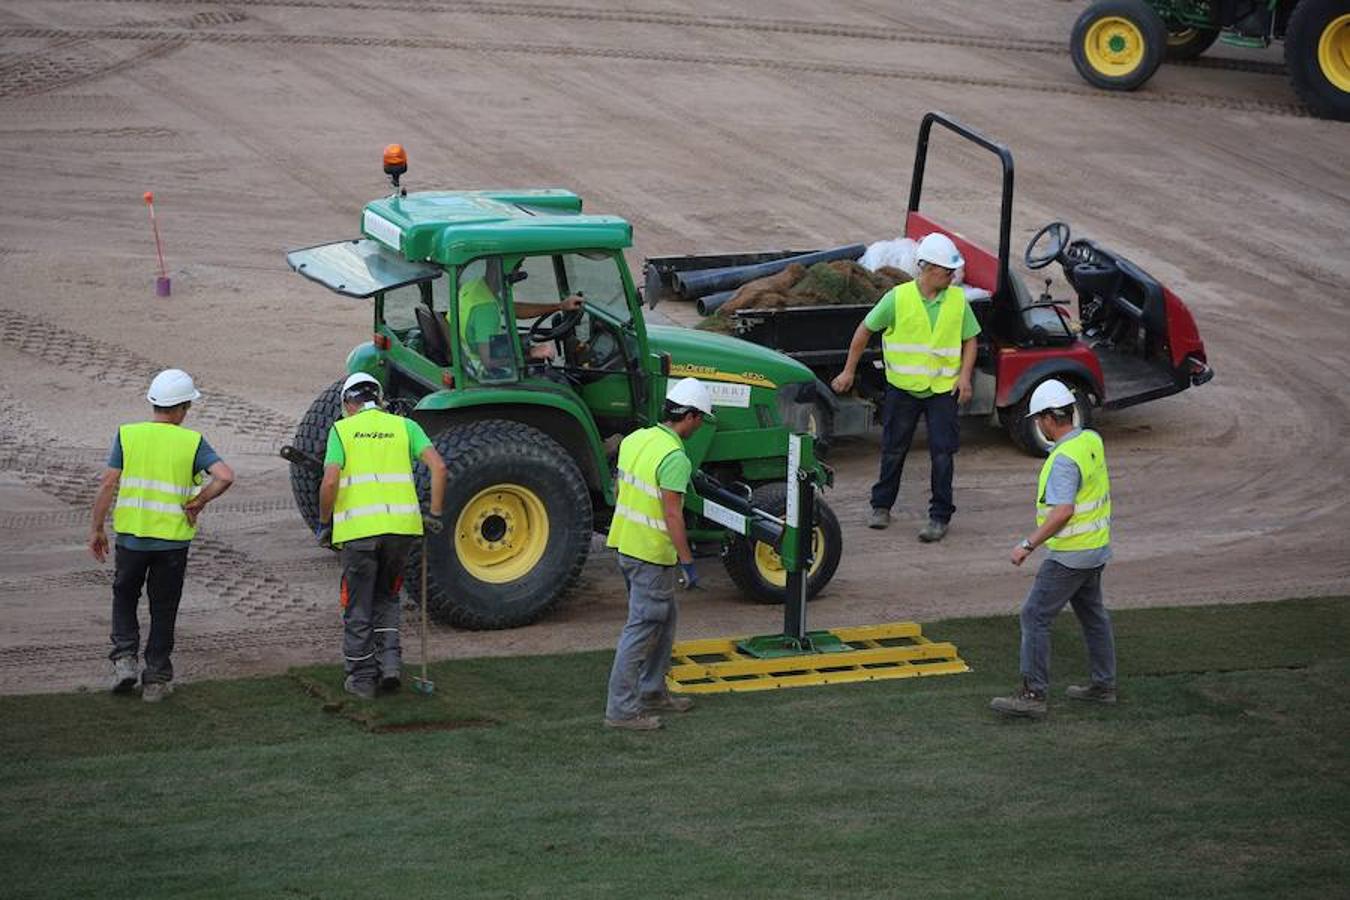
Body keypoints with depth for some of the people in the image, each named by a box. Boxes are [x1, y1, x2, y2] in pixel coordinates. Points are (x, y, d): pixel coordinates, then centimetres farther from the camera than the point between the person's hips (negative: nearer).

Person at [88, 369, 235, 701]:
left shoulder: (128, 435, -3)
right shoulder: (192, 442, -5)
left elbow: (108, 484, -4)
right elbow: (225, 476, -18)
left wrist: (96, 528, 4)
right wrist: (198, 502, -3)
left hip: (131, 535, 1)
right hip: (172, 537, -1)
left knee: (125, 598, 21)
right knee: (163, 609, 11)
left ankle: (125, 658, 5)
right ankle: (156, 679, 15)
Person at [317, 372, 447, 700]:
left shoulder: (342, 429, 6)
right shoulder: (404, 426, 12)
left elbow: (330, 481, -7)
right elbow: (438, 467, -1)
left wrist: (324, 524, 4)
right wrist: (435, 515, 6)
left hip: (358, 528, -3)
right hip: (402, 525, 3)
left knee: (357, 607, 11)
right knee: (387, 597, 23)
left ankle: (362, 679, 16)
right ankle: (389, 661, 9)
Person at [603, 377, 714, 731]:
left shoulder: (635, 439, 6)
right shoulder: (674, 457, -21)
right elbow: (672, 515, -23)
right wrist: (687, 562, -18)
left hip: (625, 542, 9)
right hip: (652, 554, -9)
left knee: (664, 618, 22)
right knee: (641, 629, -4)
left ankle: (652, 692, 29)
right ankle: (621, 708, -3)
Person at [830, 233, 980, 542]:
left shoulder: (958, 300, -2)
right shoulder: (898, 298, -8)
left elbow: (969, 339, 8)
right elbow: (865, 330, 2)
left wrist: (965, 376, -7)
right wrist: (849, 372, 4)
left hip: (943, 389, 1)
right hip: (903, 387, -1)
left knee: (942, 454, -3)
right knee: (893, 450, 10)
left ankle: (940, 517, 5)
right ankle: (881, 506, 27)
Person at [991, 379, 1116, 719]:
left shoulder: (1065, 460, -25)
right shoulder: (1092, 440, 3)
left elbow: (1063, 511, -34)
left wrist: (1028, 545, -31)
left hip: (1070, 553, -10)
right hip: (1096, 549, 10)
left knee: (1035, 616, -6)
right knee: (1092, 614, 21)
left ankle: (1033, 694, -7)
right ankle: (1104, 685, 30)